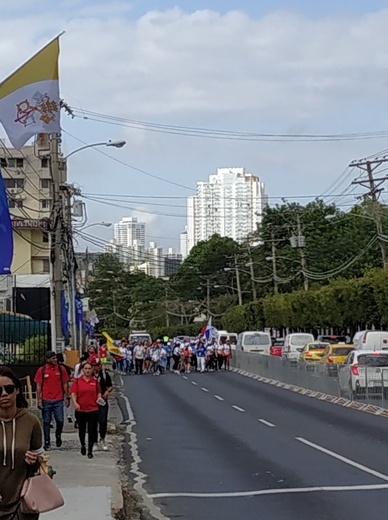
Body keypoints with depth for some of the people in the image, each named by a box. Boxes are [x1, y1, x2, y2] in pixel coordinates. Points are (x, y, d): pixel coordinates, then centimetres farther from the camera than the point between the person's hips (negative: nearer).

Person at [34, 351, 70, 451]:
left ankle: (58, 435, 24)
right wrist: (39, 400, -3)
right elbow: (38, 386, 2)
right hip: (46, 401, -1)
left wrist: (67, 398, 3)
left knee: (60, 421, -4)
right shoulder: (41, 370, -1)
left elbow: (65, 384, 7)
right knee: (46, 422, 5)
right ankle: (47, 442, 13)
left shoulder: (61, 369, 3)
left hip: (58, 400, 1)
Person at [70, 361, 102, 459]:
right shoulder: (77, 381, 0)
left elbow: (98, 393, 16)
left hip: (93, 410, 0)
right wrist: (75, 403, -21)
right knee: (82, 430, 16)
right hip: (80, 410, 0)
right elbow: (73, 394, -5)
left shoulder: (95, 381, 5)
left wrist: (99, 398, -5)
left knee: (92, 430, -5)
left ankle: (90, 451, 2)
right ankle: (83, 445, 40)